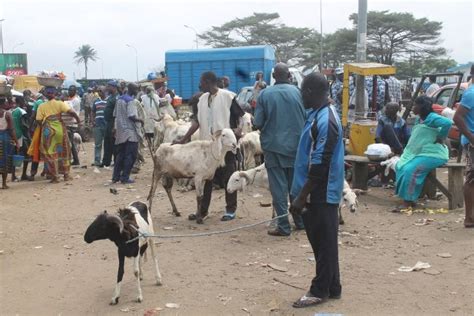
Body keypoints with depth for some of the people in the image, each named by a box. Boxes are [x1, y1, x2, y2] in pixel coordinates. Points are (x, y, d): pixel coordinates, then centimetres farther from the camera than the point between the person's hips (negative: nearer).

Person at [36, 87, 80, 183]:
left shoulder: (42, 106, 1)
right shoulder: (60, 104, -2)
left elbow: (39, 121, -3)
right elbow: (71, 111, -14)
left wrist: (44, 127, 14)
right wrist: (78, 119, 0)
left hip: (48, 131, 0)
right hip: (60, 129, 0)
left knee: (50, 154, 7)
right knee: (64, 152, 15)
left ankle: (54, 177, 5)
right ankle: (66, 174, 19)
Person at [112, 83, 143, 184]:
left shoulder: (119, 99, 12)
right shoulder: (131, 101, -13)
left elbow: (115, 115, 15)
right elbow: (132, 116, -21)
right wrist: (140, 120, -5)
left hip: (120, 131, 8)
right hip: (130, 131, -8)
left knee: (120, 154, 13)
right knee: (130, 155, -2)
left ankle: (116, 176, 14)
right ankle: (125, 177, -3)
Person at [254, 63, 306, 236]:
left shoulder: (265, 94, -7)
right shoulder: (297, 92, -4)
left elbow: (257, 123, -7)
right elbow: (306, 118, -2)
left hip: (273, 145, -2)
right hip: (295, 144, 2)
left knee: (278, 186, 3)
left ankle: (283, 226, 3)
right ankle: (300, 221, 25)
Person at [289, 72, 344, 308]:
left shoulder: (324, 121, -21)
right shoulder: (321, 114, 10)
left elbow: (319, 166, -23)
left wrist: (301, 197, -20)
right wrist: (302, 193, 21)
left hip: (320, 193, -10)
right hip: (320, 192, 10)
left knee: (323, 242, 2)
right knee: (322, 241, 16)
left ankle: (320, 291, 14)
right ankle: (331, 287, 26)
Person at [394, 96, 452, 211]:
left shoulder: (431, 117, -14)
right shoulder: (419, 119, 16)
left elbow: (448, 122, -31)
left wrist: (440, 138, -20)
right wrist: (406, 153, 8)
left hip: (432, 154, -10)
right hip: (421, 153, 10)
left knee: (411, 170, -26)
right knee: (401, 166, -6)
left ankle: (408, 202, -23)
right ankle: (410, 199, -5)